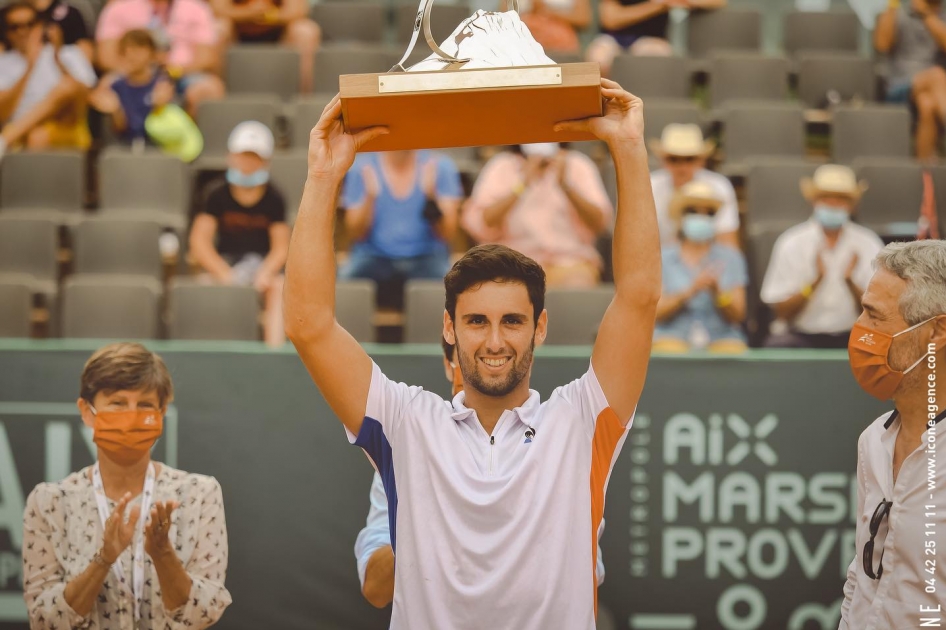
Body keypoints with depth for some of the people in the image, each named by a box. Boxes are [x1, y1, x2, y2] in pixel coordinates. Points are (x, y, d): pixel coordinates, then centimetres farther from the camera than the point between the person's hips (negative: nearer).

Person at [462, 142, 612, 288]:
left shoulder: (577, 166, 10)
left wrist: (565, 185, -18)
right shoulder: (503, 167, 7)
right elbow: (478, 226, -8)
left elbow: (600, 223, -4)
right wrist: (522, 185, -16)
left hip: (570, 262, 1)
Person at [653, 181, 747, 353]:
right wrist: (690, 291, -16)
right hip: (674, 337, -1)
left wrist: (717, 293, -14)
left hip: (721, 337, 1)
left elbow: (738, 316, 6)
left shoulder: (731, 258, 14)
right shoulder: (663, 259, 10)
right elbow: (657, 312, -2)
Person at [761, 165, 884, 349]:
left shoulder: (868, 245, 1)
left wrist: (850, 281, -20)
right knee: (776, 347, -32)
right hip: (802, 336, -1)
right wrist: (816, 281, -19)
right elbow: (782, 313, -5)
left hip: (850, 334, 1)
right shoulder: (791, 245, -2)